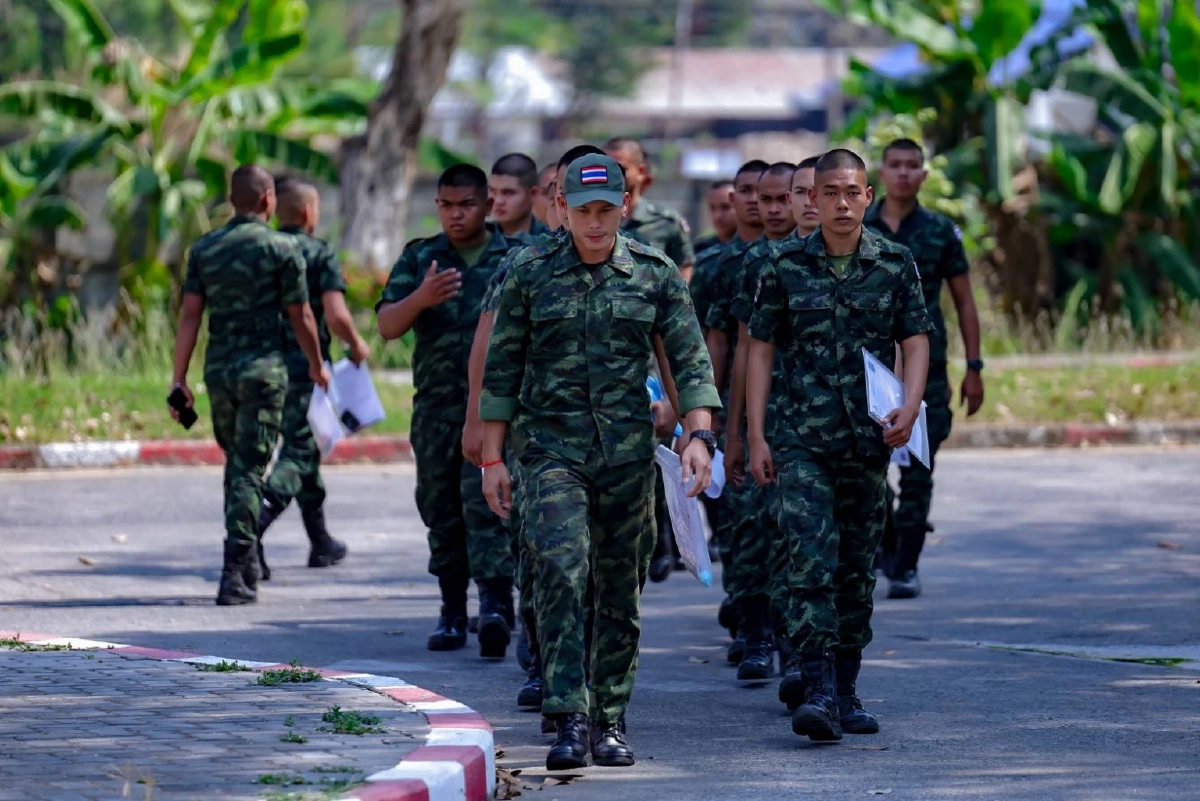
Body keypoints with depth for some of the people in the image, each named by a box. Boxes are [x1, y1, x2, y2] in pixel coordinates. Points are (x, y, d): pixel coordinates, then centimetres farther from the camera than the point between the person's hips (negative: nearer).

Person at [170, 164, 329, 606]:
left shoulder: (204, 249, 6)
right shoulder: (282, 248, -5)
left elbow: (190, 314, 2)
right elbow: (301, 316, -2)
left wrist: (179, 378, 2)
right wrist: (317, 366, 13)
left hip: (218, 370, 4)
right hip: (263, 369, -4)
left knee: (236, 462, 20)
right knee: (249, 469, -4)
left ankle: (246, 561, 24)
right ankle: (235, 573, -12)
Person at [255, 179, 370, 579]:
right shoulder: (320, 253, -8)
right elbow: (336, 315, -16)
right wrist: (357, 345, 2)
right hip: (306, 366, -6)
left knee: (305, 447, 20)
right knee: (297, 453, -5)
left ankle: (321, 542, 29)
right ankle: (253, 526, -27)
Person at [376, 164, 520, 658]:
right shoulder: (418, 259, 10)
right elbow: (386, 326, 0)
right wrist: (420, 299, -20)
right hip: (436, 408, 3)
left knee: (485, 505, -16)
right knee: (442, 513, 7)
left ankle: (496, 606, -23)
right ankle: (452, 613, 16)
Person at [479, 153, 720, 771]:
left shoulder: (655, 275, 3)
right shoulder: (530, 278, 1)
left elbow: (690, 360, 1)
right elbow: (501, 371, 6)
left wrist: (699, 436, -12)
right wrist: (492, 458, 3)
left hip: (627, 452, 2)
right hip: (550, 448, -2)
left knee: (620, 592, 7)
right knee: (561, 570, -19)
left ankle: (609, 721, 18)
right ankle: (569, 720, -22)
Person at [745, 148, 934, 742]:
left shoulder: (896, 264, 4)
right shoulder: (786, 267, 1)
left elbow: (916, 340, 6)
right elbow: (760, 349, 4)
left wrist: (909, 408, -12)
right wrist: (755, 435, -1)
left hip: (869, 441, 2)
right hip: (802, 440, -2)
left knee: (856, 565, 9)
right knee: (812, 559, -15)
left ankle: (844, 688, 19)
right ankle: (817, 690, -21)